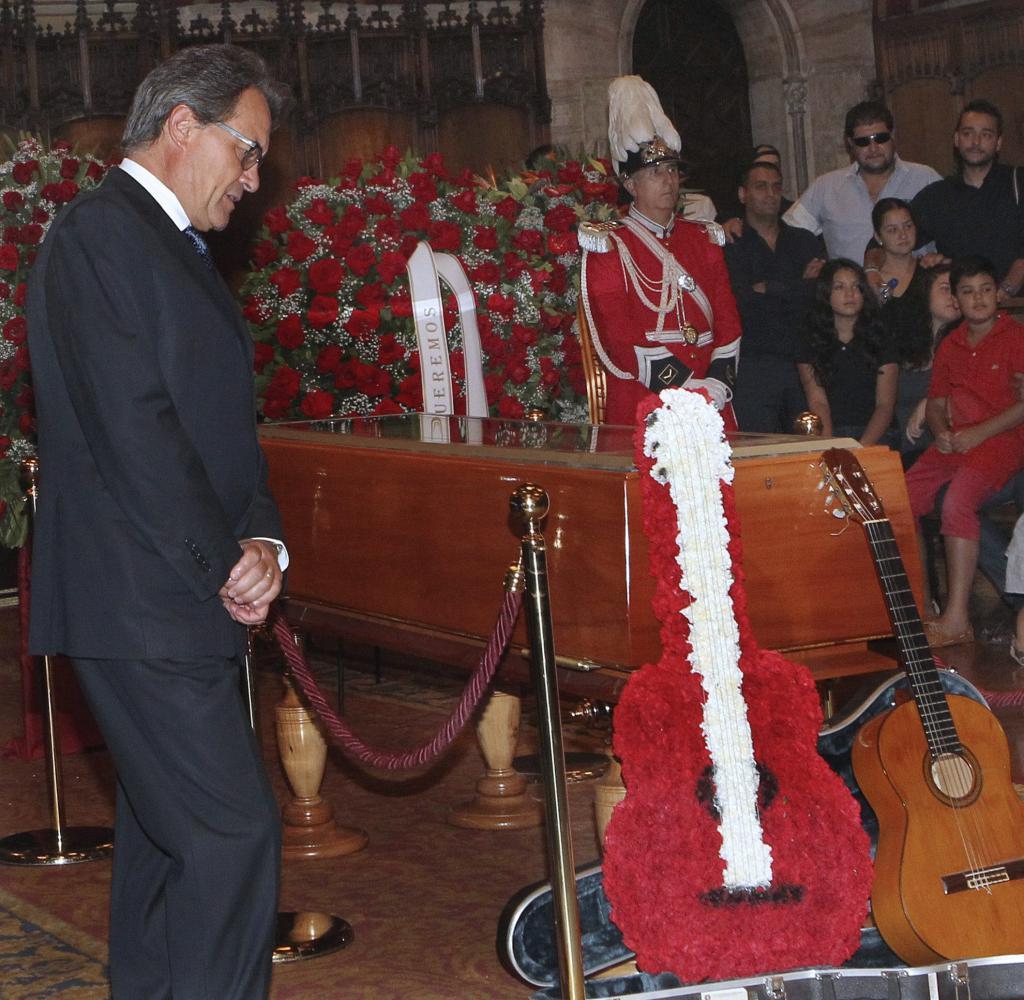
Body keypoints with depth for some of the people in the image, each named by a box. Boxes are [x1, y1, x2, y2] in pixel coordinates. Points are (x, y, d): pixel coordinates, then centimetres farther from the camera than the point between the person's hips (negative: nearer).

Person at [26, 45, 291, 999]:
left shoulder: (171, 244, 19)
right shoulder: (99, 234, -13)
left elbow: (221, 421, 18)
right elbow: (135, 429, -20)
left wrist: (261, 538, 0)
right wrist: (223, 565, -13)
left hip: (183, 599, 10)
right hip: (139, 603, -10)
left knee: (165, 831, 15)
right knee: (234, 830, -12)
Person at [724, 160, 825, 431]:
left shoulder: (805, 241, 19)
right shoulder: (730, 246, 5)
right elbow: (743, 301, -9)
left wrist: (769, 289, -4)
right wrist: (801, 286, -1)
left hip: (805, 362, 3)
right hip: (755, 366, -3)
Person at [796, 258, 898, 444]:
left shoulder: (880, 343, 12)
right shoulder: (810, 344, 11)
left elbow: (885, 404, 2)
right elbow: (817, 402, 0)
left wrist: (863, 446, -15)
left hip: (875, 435, 0)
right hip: (831, 433, 0)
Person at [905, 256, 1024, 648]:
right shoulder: (950, 345, 17)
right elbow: (937, 400, 23)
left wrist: (978, 433, -15)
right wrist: (941, 431, 0)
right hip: (956, 440, 7)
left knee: (958, 501, -31)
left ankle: (956, 618, -34)